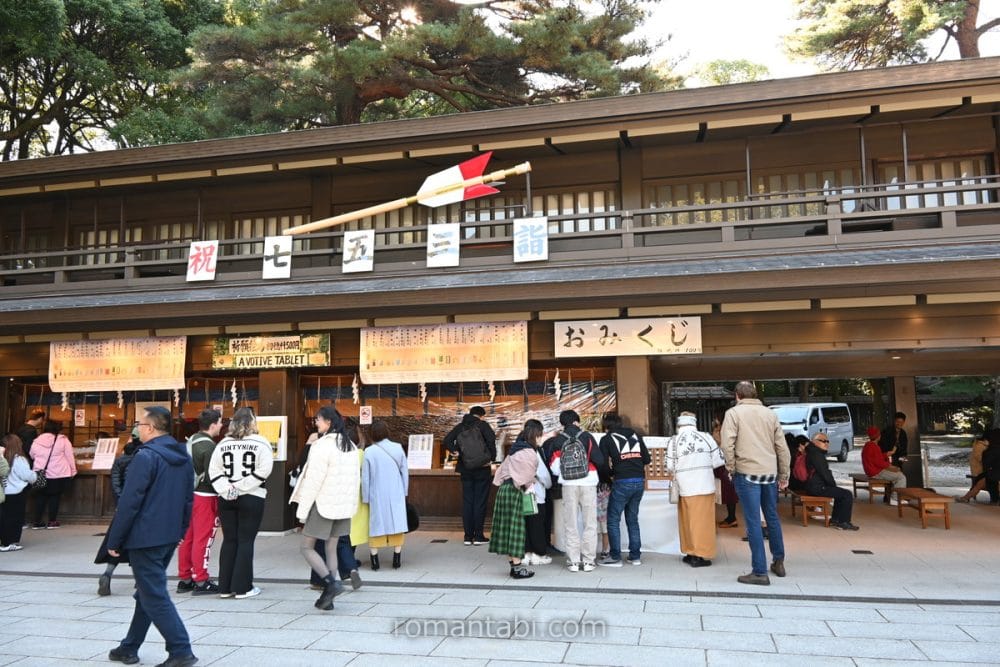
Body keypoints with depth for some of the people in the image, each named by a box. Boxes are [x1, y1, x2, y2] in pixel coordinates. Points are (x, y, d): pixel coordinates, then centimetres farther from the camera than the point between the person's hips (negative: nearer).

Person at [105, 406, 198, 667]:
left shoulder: (146, 457, -17)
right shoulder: (183, 457, 9)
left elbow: (129, 502, -18)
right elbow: (188, 499, 15)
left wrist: (114, 540, -10)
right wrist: (180, 531, 21)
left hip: (145, 538, -8)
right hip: (170, 537, 9)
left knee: (154, 596, -3)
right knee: (148, 591, 19)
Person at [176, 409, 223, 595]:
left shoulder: (191, 441, 11)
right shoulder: (208, 445, -17)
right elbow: (210, 476, -20)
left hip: (189, 494, 9)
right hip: (205, 496, -9)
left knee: (187, 538, 14)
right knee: (203, 539, -3)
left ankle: (185, 579, 23)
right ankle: (201, 581, 3)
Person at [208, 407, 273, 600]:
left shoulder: (223, 444, 6)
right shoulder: (260, 443, -7)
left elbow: (213, 470, 1)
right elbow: (263, 471, -16)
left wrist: (226, 488, -5)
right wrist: (241, 487, -12)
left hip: (226, 498, 4)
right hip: (252, 498, -4)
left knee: (229, 541, 12)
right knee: (246, 541, 2)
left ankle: (225, 587, 16)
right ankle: (242, 587, 5)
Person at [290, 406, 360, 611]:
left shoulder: (322, 445, -15)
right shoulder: (351, 446, 8)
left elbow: (314, 480, -16)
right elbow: (356, 479, 11)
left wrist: (302, 510, -10)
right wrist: (351, 505, 15)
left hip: (323, 505, -7)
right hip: (343, 506, 7)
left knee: (306, 547, 5)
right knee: (331, 549, 12)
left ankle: (329, 581, -11)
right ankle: (328, 596, 15)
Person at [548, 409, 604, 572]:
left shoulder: (558, 440, 4)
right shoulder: (587, 437, 0)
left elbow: (554, 467, 3)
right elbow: (600, 460, -5)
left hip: (568, 485, 1)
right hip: (588, 483, -1)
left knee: (571, 524, 9)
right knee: (589, 523, 8)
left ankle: (573, 561, 11)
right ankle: (589, 561, 9)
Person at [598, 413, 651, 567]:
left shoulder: (606, 439, 0)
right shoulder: (635, 435, 13)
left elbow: (603, 463, -4)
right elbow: (647, 459, 11)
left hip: (622, 482, -5)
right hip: (640, 481, 5)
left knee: (613, 520, 5)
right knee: (632, 519, 17)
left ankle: (615, 557, 3)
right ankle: (635, 555, 18)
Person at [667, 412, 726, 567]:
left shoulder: (673, 441, -4)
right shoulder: (706, 437, -3)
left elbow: (671, 468, -1)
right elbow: (718, 460, -1)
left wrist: (674, 476, 21)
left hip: (685, 488, 0)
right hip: (705, 486, 0)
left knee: (688, 521, 13)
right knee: (702, 521, 5)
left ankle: (690, 552, 20)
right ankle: (700, 556, 6)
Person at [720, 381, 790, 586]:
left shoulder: (733, 412, -3)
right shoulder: (770, 413, 9)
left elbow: (727, 444, -14)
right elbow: (782, 447, 8)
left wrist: (731, 468, -1)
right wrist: (784, 475, 15)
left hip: (747, 473, -5)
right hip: (770, 473, 5)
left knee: (753, 522, -1)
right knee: (772, 518, 20)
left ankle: (760, 572, 2)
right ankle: (778, 562, 33)